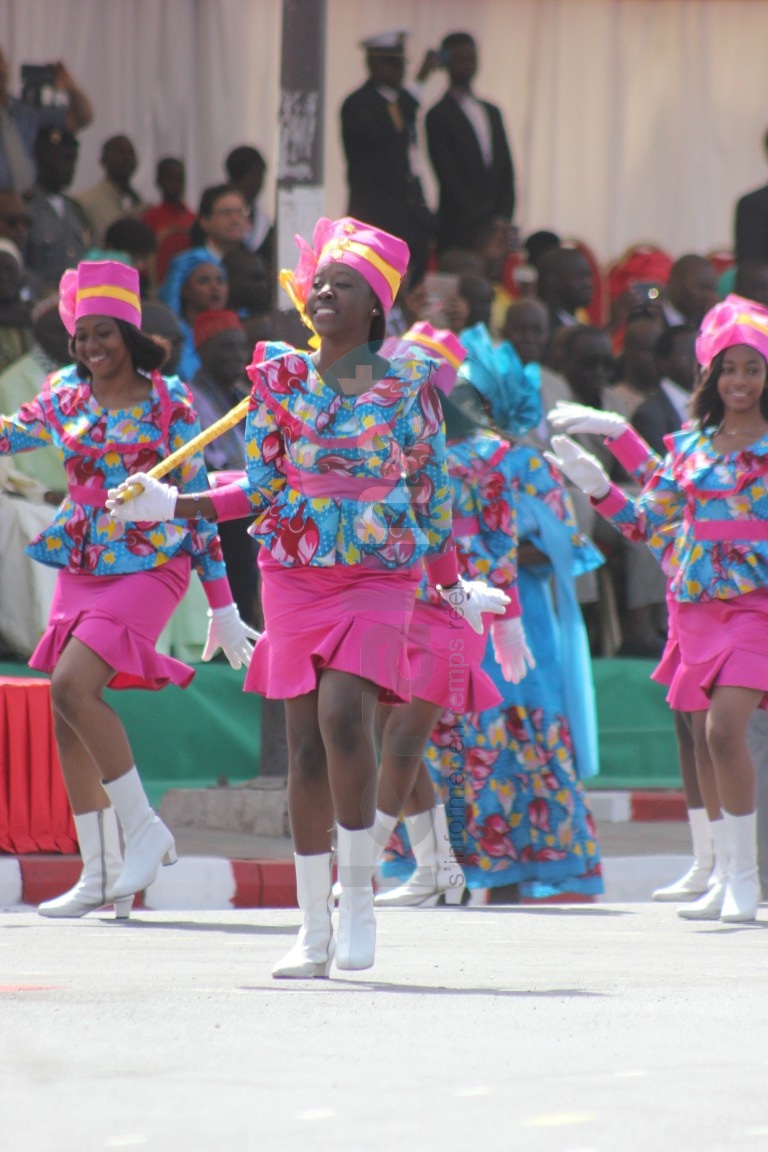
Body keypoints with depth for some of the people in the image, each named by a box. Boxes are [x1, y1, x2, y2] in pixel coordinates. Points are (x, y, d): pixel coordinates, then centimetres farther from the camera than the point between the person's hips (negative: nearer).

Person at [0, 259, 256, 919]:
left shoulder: (168, 402, -4)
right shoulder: (66, 393, 8)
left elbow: (197, 499, -2)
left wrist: (223, 605, -1)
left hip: (149, 565, -6)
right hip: (80, 566, 6)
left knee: (73, 687, -23)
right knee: (68, 716, 3)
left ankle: (143, 827, -10)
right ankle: (100, 874, 13)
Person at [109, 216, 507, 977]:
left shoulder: (407, 384, 2)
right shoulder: (281, 379, 6)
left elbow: (431, 492, 9)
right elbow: (262, 490, 7)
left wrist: (454, 587, 13)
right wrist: (169, 506, -2)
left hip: (380, 577, -2)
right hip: (293, 573, 2)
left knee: (343, 715, -23)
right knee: (305, 743, 1)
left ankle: (359, 890, -7)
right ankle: (314, 929, 7)